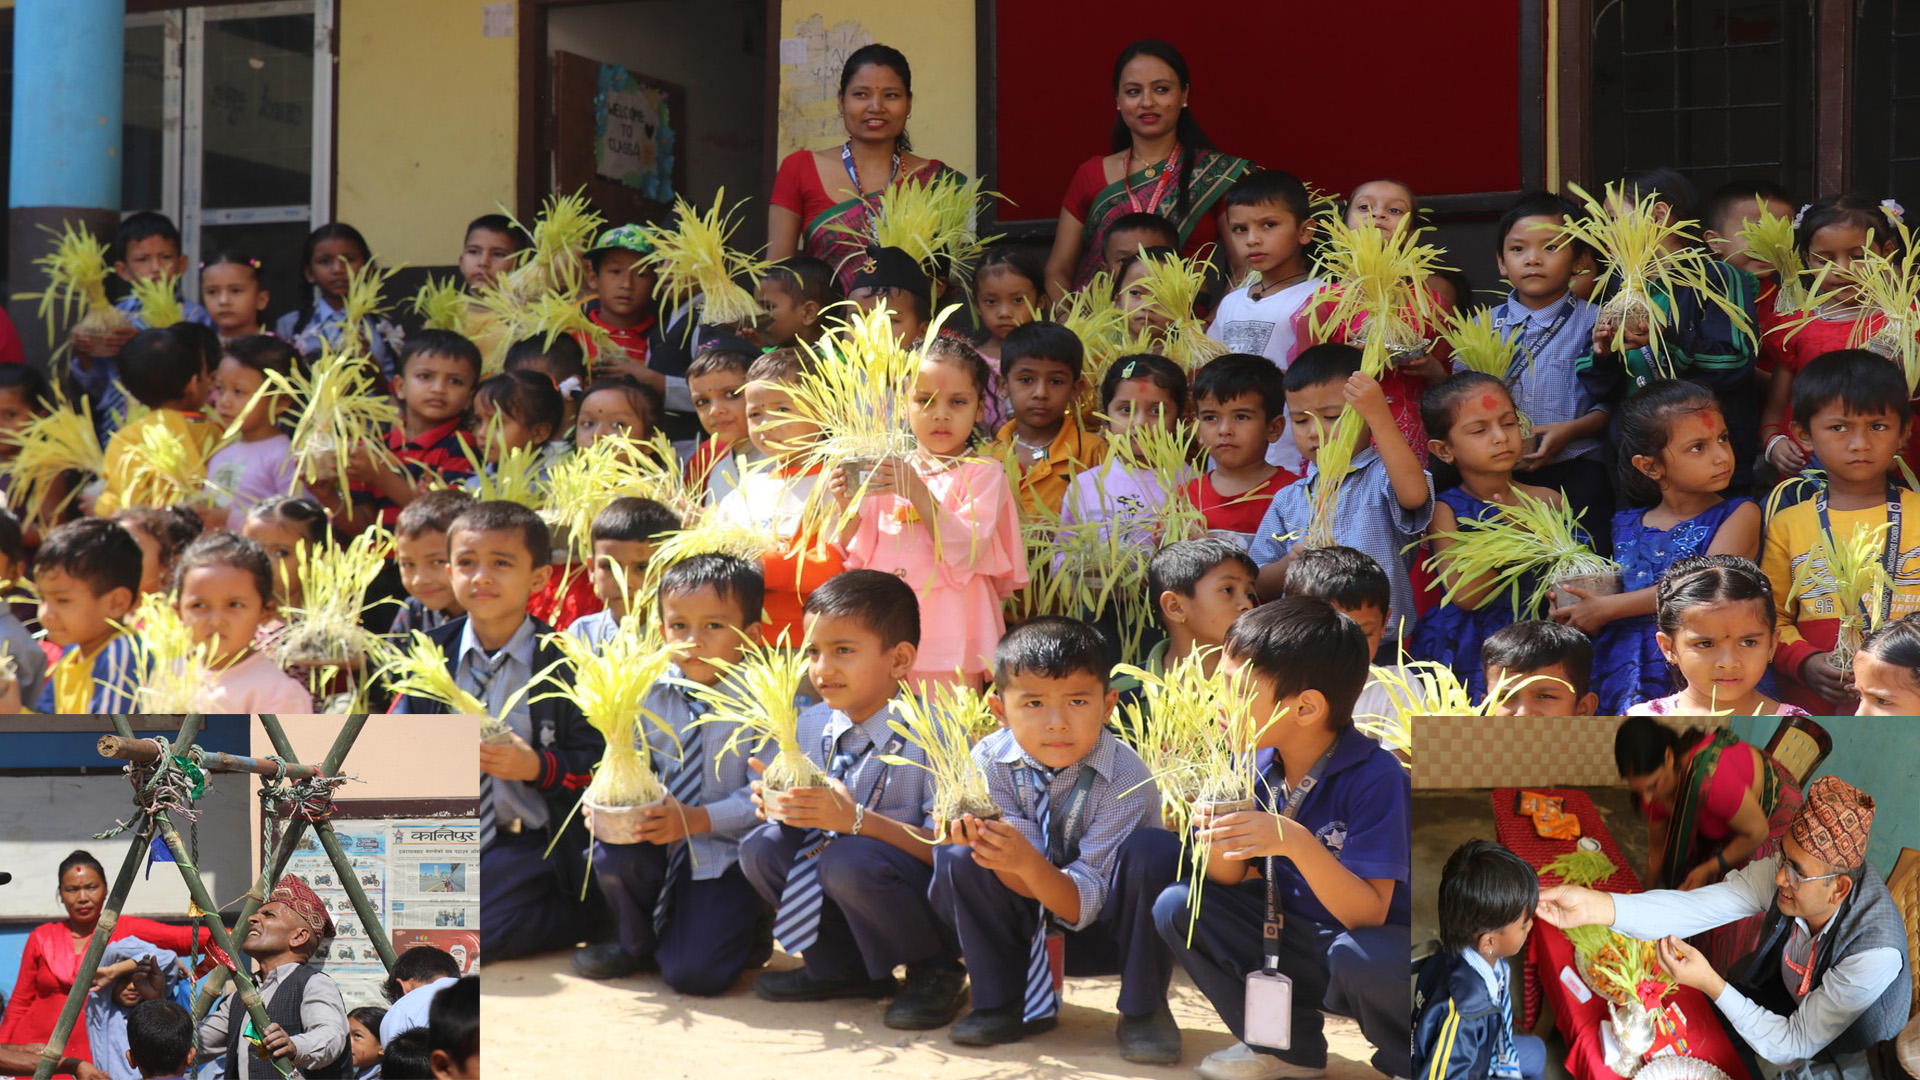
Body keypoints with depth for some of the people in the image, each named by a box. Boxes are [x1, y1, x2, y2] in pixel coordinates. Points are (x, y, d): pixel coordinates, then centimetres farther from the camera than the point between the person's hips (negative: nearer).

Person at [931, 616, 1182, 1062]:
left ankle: (1143, 1012, -14)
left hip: (1105, 924, -3)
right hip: (1034, 924, 3)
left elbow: (1083, 905, -26)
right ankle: (1002, 1003, -4)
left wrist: (1028, 863, -45)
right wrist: (999, 853, -43)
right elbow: (1029, 886, -19)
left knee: (1154, 851, -33)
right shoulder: (991, 761, -15)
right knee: (956, 858, -23)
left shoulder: (1125, 778, -25)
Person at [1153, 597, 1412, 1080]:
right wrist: (1219, 846, -23)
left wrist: (1299, 843, -40)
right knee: (1176, 906, -8)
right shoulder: (1257, 767, -5)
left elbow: (1368, 915, -28)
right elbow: (1228, 881, 1)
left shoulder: (1376, 779, -24)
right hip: (1293, 939, 6)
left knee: (1359, 957, -38)